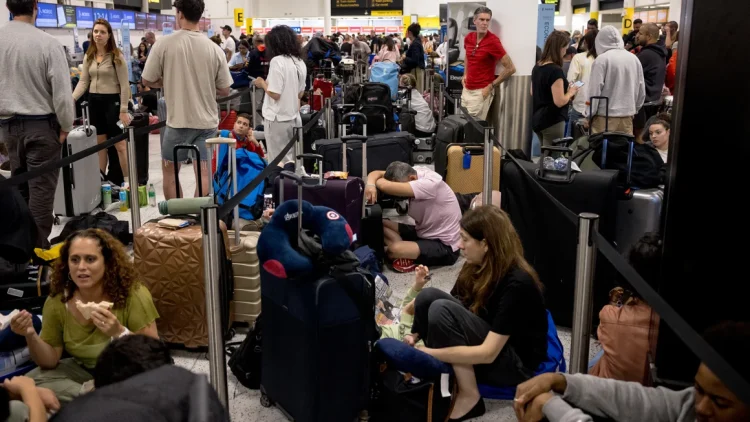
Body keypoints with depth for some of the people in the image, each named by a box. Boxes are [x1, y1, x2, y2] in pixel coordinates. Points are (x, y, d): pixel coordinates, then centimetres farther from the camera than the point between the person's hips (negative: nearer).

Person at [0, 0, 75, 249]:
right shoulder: (47, 43, -17)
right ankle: (38, 247, 6)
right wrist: (66, 126, 0)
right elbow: (62, 90, -14)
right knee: (41, 189, 2)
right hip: (41, 125, -5)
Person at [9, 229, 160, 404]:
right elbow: (50, 361, -3)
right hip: (84, 370, 5)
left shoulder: (132, 295, -22)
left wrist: (119, 333, -35)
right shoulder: (57, 302, -11)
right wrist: (31, 336, -22)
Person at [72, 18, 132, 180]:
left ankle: (128, 180, 2)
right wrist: (72, 99, -9)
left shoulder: (117, 56, -8)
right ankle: (101, 178, 23)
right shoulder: (89, 56, 9)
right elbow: (83, 81, 7)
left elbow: (124, 85, -10)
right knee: (99, 143, 13)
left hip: (112, 101, -6)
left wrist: (124, 110, -14)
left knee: (120, 144, -4)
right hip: (94, 101, 6)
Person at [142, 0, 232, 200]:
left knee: (169, 170, 16)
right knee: (203, 173, 5)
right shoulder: (214, 49, -2)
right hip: (207, 121, 2)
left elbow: (147, 81, 0)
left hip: (179, 120, -2)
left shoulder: (164, 44, -8)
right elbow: (224, 90, 3)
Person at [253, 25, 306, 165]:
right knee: (291, 161, 13)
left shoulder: (277, 61, -15)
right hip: (294, 117, 7)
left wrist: (262, 83, -2)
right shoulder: (300, 63, 8)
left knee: (279, 162, 1)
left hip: (277, 119, -7)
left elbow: (275, 94, -18)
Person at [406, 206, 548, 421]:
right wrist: (416, 335, -18)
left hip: (515, 364, -7)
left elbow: (488, 353, -29)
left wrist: (428, 353, -28)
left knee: (442, 309, -28)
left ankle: (469, 397, -19)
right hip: (478, 350, 8)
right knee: (428, 296, -14)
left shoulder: (517, 284, -26)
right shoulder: (478, 267, -3)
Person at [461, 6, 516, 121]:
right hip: (466, 89, 7)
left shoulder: (493, 41, -16)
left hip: (481, 92, -7)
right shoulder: (468, 38, 3)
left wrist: (491, 86, -13)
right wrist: (465, 75, 12)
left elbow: (510, 68, -15)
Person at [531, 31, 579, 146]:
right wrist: (570, 92, -3)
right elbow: (559, 102, -22)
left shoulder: (537, 67, 6)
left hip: (538, 119, 8)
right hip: (552, 122, -8)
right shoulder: (556, 70, -19)